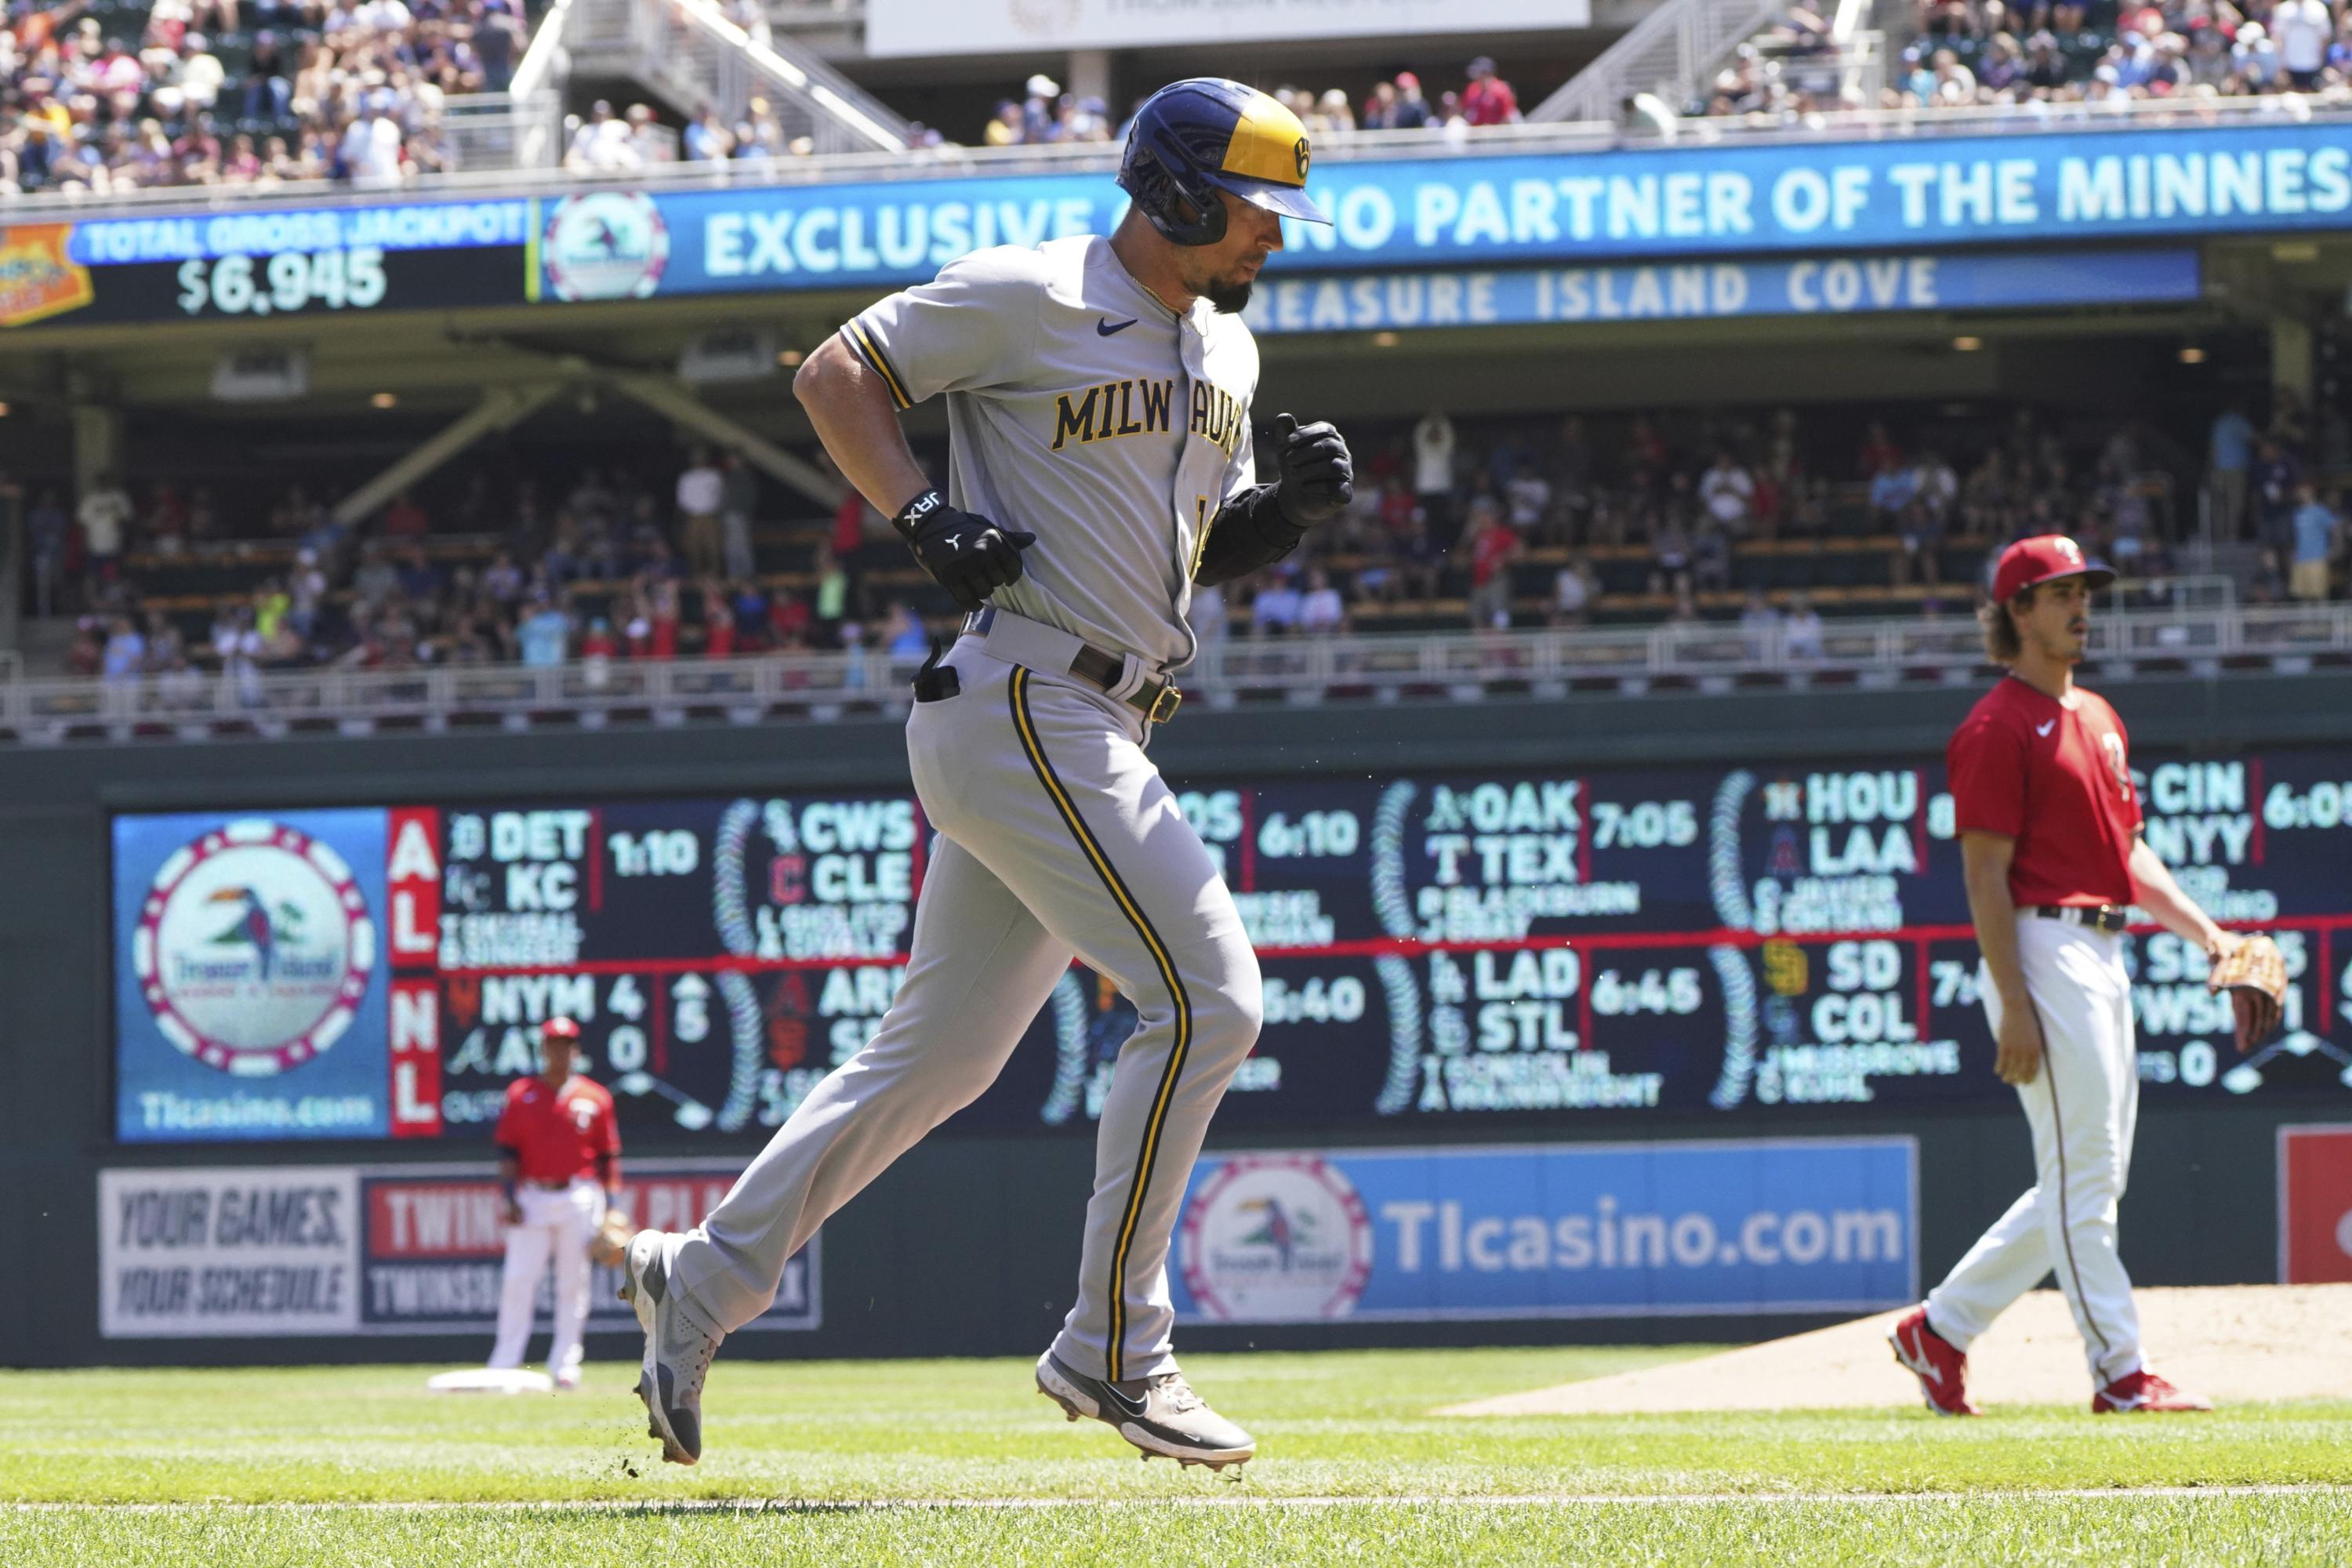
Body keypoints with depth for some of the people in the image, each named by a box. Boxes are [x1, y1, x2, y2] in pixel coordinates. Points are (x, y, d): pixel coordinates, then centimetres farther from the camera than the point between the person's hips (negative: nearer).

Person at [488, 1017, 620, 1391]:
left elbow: (608, 1156, 8)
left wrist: (612, 1206, 2)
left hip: (579, 1198, 1)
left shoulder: (594, 1098, 7)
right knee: (518, 1280, -6)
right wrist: (509, 1197, -6)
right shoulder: (521, 1094, 7)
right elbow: (507, 1151, 5)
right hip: (531, 1198, -1)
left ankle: (564, 1364, 8)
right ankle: (503, 1365, -2)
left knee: (573, 1283, 2)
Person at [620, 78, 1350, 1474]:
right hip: (1020, 705, -9)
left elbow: (1209, 548, 22)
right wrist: (922, 514, -17)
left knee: (944, 1051, 14)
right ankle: (1112, 1348, -10)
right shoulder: (1030, 298, -8)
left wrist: (1293, 504, 1)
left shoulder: (1224, 348, 17)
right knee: (1206, 993, -15)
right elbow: (835, 376, -3)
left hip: (1098, 732, 9)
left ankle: (703, 1280, 23)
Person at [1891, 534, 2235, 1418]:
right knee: (2082, 1172, -8)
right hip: (2042, 951, -10)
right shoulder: (1999, 727, -8)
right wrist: (2013, 1005, -19)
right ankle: (2120, 1372, -7)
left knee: (2089, 1179, 11)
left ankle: (1940, 1329, 19)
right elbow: (1985, 874, -13)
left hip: (2105, 954, 10)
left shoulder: (2098, 718, 20)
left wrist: (2202, 931, 13)